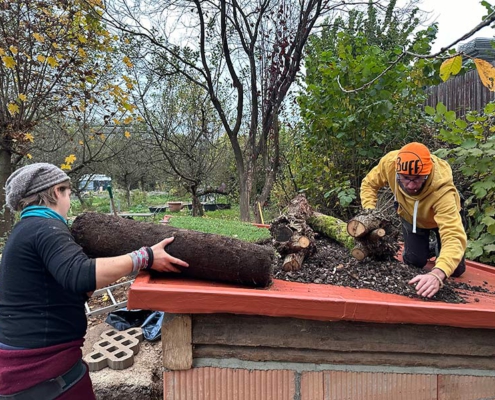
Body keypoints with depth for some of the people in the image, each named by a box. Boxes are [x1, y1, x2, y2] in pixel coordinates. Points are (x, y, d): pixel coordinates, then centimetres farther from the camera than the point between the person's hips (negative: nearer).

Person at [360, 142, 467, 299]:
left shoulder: (442, 189, -46)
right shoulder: (390, 162, -38)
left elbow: (454, 236, -54)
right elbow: (369, 184, -17)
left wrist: (438, 274, -71)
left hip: (443, 215, -2)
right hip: (410, 216, 2)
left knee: (456, 269, 0)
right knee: (414, 262, -3)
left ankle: (439, 251, 32)